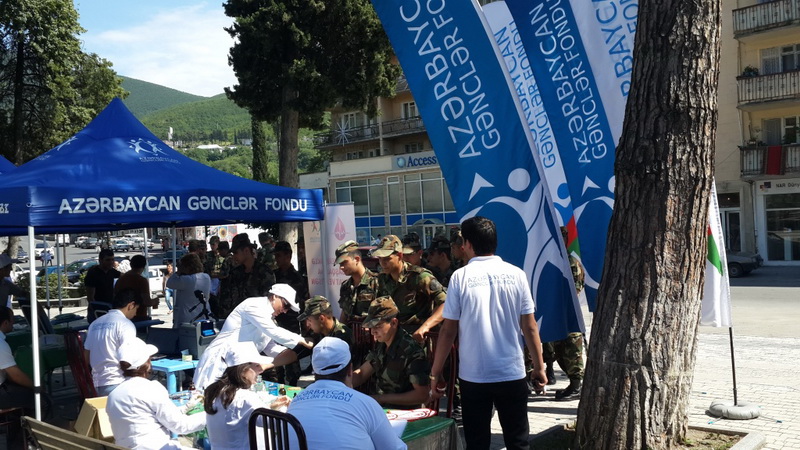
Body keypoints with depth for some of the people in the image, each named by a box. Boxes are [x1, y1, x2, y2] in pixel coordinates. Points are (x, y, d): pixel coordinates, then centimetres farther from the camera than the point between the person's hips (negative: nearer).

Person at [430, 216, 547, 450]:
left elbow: (448, 331, -4)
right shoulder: (516, 274, -1)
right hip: (512, 373, 1)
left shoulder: (460, 277, -5)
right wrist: (539, 366, 12)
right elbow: (529, 327, 1)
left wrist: (435, 372, 5)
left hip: (473, 375, -1)